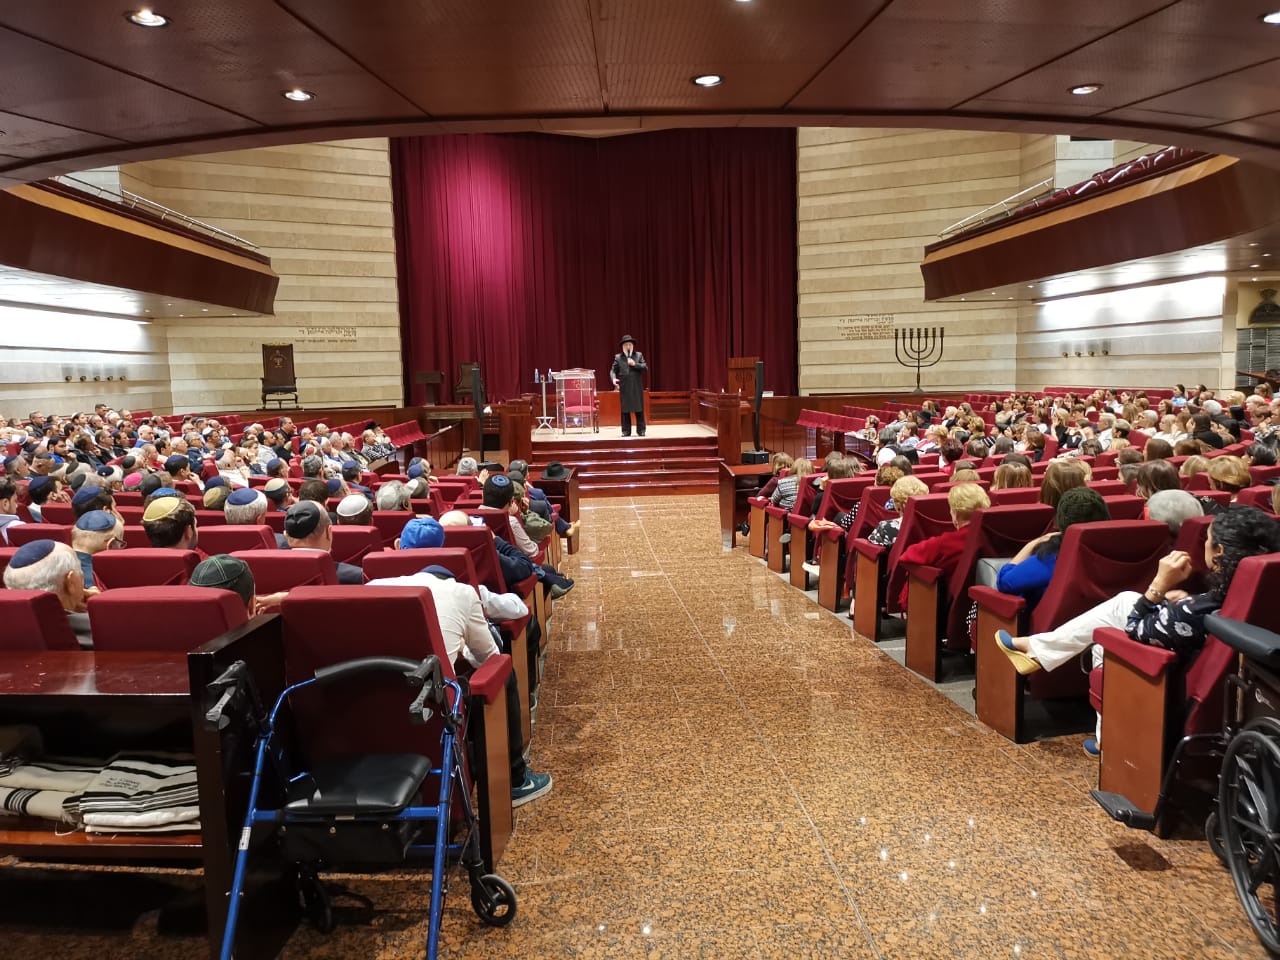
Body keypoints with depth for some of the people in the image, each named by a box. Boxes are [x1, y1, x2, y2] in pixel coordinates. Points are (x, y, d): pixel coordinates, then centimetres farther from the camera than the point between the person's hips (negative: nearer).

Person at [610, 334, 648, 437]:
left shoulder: (639, 355, 9)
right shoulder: (618, 357, 8)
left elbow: (645, 367, 1)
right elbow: (613, 370, 4)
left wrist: (635, 364, -12)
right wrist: (614, 378, -16)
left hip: (637, 387, 0)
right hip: (624, 388, 0)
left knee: (639, 409, 0)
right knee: (625, 410, 1)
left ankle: (641, 430, 6)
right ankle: (626, 431, 6)